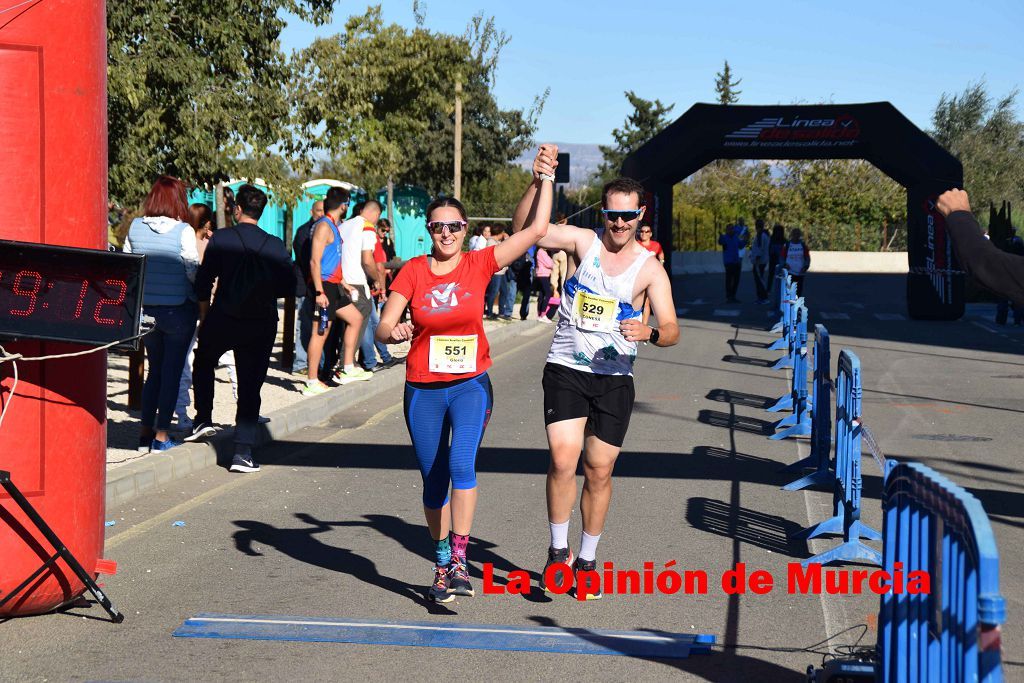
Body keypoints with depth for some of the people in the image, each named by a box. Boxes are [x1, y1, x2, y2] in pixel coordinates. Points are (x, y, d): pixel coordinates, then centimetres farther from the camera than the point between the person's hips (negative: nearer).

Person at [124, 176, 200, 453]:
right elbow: (194, 272, -13)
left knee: (155, 369, 17)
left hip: (146, 309, 4)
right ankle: (161, 436, 8)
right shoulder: (184, 231, -14)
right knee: (172, 372, 6)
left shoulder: (135, 228, -2)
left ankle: (145, 433, 17)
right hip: (178, 310, -4)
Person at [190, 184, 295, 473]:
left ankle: (203, 418, 29)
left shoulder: (220, 239, -4)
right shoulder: (276, 246, -1)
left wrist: (204, 316, 9)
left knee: (203, 363, 29)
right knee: (250, 386, 4)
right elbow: (288, 286, -1)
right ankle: (243, 451, -3)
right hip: (262, 324, 1)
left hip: (222, 319, -1)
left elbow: (203, 283, -4)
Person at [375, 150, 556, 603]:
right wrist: (393, 332, -26)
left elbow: (537, 230, -3)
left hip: (471, 384, -1)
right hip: (423, 390, 2)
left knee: (462, 464, -23)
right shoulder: (413, 272, -1)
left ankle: (458, 560, -19)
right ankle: (441, 565, 24)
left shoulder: (480, 264, -2)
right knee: (433, 481, 8)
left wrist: (546, 181, -4)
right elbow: (383, 327, -4)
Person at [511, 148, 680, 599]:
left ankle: (586, 559, 23)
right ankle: (558, 549, 3)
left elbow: (672, 331, -6)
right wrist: (538, 183, -25)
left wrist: (649, 333, -29)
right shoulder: (583, 242, -2)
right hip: (566, 369, -1)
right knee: (563, 459, -16)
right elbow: (524, 230, -11)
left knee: (599, 471, 6)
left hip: (615, 378, 1)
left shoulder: (649, 269, -1)